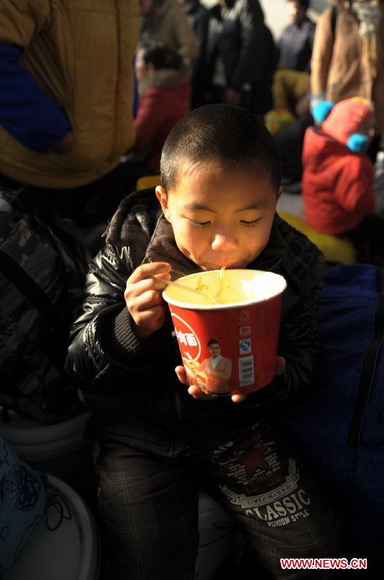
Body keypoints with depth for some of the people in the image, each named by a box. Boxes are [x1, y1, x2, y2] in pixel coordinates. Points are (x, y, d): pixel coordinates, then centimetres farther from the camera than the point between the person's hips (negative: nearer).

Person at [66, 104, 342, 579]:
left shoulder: (292, 265, -10)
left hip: (234, 424, 2)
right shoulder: (127, 253, -15)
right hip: (139, 433, -1)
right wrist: (133, 328, -32)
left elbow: (300, 361, -1)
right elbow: (80, 366, -10)